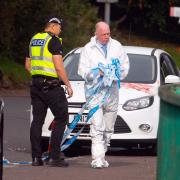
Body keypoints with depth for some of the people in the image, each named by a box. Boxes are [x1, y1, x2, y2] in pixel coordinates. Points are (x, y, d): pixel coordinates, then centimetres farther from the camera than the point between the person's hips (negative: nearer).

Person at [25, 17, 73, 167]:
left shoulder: (34, 40, 14)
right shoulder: (54, 41, -10)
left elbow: (28, 65, 19)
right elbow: (58, 66, -16)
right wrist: (68, 85, -9)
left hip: (36, 86, 8)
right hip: (52, 86, -8)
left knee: (37, 121, 9)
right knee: (61, 119, 0)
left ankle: (36, 157, 6)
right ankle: (54, 157, -6)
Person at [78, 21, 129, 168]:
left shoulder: (116, 46, 9)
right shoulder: (88, 49, 2)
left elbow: (125, 64, 12)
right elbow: (83, 70, -2)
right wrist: (98, 73, -18)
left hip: (112, 91, 4)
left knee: (108, 128, 9)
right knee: (97, 127, -14)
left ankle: (102, 156, 19)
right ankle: (97, 158, -20)